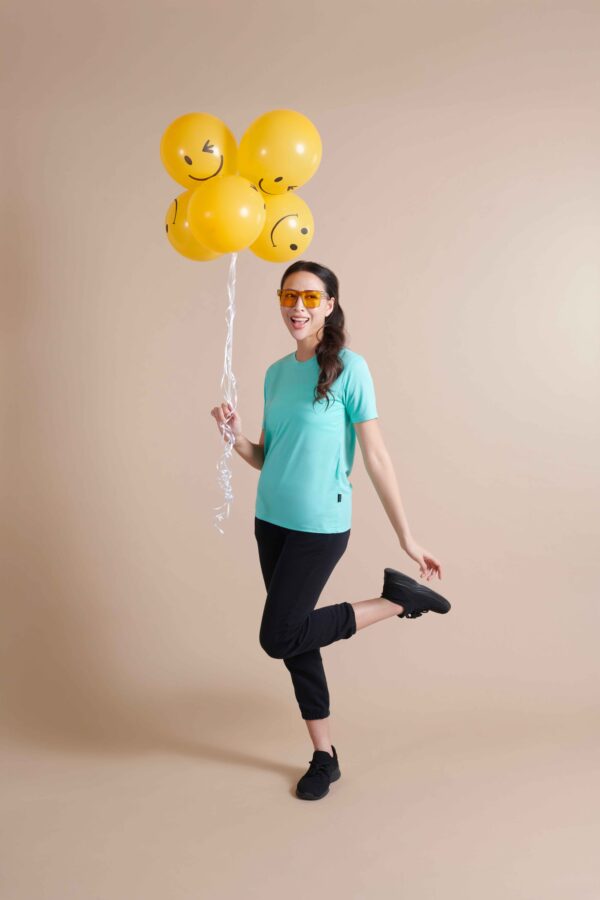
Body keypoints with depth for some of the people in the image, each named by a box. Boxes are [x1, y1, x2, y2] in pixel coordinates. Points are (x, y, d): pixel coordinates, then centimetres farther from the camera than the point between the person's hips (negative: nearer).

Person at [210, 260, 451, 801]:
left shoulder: (349, 368, -11)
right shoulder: (276, 372, 8)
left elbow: (376, 456, -10)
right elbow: (268, 459, 12)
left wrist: (406, 537, -9)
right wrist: (237, 437, -9)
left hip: (320, 526, -6)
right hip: (270, 521, 7)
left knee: (279, 638, -8)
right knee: (294, 642, 11)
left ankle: (398, 599, 7)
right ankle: (324, 757, 28)